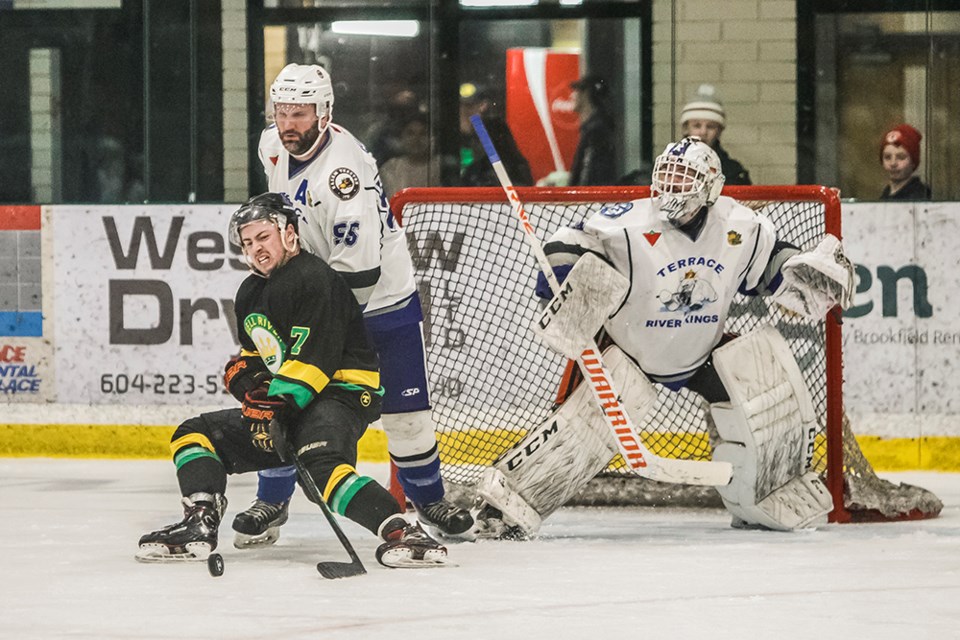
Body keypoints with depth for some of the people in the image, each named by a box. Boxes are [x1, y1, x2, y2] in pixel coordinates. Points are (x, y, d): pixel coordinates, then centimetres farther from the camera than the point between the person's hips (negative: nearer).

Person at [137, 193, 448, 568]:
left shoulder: (314, 279, -14)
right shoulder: (251, 293, 17)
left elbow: (312, 358, -23)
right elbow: (253, 354, 27)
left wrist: (276, 404, -29)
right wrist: (246, 373, 2)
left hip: (339, 393, -10)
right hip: (282, 401, 10)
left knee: (323, 464, -38)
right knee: (194, 435, 7)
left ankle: (401, 533, -44)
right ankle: (199, 526, -4)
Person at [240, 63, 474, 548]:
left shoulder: (342, 168, -30)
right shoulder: (273, 147, -6)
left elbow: (358, 267, -31)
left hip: (382, 291, -6)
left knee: (405, 408, 0)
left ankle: (427, 496, 22)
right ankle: (271, 503, 9)